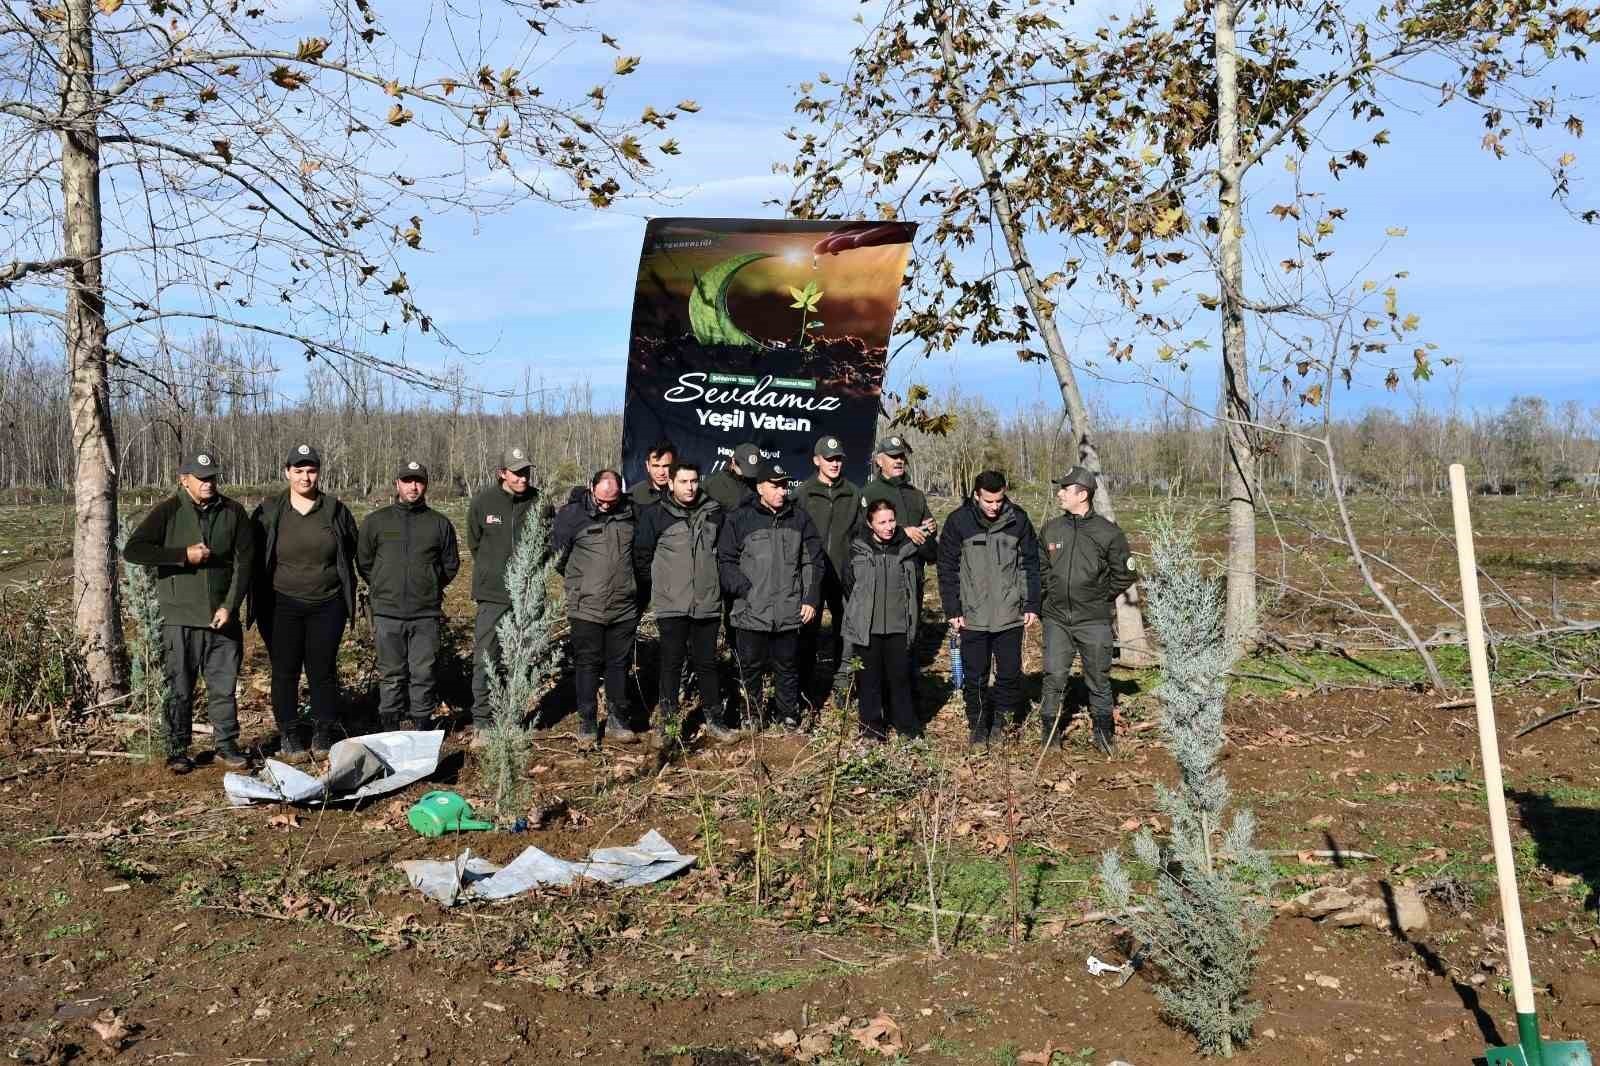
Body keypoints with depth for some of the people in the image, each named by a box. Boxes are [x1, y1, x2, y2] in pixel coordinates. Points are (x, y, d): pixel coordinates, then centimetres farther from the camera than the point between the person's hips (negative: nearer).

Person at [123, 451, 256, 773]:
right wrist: (183, 555, -18)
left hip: (223, 617, 2)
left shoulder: (233, 512, 4)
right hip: (180, 619, -2)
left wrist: (230, 606, -6)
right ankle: (177, 751, 16)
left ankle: (226, 745, 20)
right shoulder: (168, 511, -3)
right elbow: (132, 550, -11)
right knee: (180, 689, 5)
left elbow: (245, 561, 2)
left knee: (224, 686, 8)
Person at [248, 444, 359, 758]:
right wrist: (258, 602, 4)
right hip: (282, 606, 0)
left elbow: (349, 556, 12)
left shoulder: (335, 510, 4)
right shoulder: (269, 511, 1)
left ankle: (323, 732, 16)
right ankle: (289, 734, 15)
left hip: (327, 605, 0)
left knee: (322, 670, 3)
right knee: (285, 671, 4)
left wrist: (348, 600, 10)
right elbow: (255, 558, 7)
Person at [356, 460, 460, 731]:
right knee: (391, 674, 5)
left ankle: (421, 724, 10)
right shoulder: (376, 521, 6)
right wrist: (382, 588, 13)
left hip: (426, 614, 0)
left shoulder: (440, 523, 6)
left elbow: (451, 564, 16)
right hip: (387, 612, 0)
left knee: (424, 673, 1)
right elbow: (363, 562, 14)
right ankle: (390, 726, 13)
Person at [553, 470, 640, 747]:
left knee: (619, 664, 10)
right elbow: (558, 555, 3)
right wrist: (578, 582, 10)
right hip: (586, 607, -3)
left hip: (624, 608, 3)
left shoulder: (630, 513, 3)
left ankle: (618, 722, 20)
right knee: (587, 664, 3)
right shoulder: (572, 514, -7)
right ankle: (587, 723, 13)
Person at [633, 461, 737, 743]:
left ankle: (714, 720, 19)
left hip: (708, 603, 3)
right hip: (671, 604, -2)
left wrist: (719, 584, 13)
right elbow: (641, 556, 2)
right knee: (672, 662, 4)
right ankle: (667, 720, 13)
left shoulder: (714, 512, 5)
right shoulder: (655, 515, -4)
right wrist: (655, 588, 4)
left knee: (707, 662, 10)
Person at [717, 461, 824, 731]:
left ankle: (789, 716, 24)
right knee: (751, 668, 8)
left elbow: (813, 561, 10)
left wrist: (810, 598, 3)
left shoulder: (799, 518, 7)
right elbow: (726, 560, 0)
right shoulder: (739, 519, -1)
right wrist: (744, 589, -11)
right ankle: (753, 716, 22)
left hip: (790, 612, 2)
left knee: (787, 667, 12)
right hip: (751, 611, -2)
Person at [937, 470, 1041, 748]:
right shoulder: (959, 521, -5)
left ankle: (1004, 722, 23)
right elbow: (947, 569, -1)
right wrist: (953, 611, -4)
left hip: (1010, 616, 1)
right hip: (972, 617, -1)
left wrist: (1032, 606, 2)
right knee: (975, 677, 6)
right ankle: (977, 725, 20)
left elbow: (1030, 565, 5)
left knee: (1010, 673, 6)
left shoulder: (1018, 519, -2)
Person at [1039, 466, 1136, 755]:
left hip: (1094, 622, -2)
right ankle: (1050, 732, 15)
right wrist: (1049, 594, 10)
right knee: (1054, 678, 3)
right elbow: (1040, 567, 17)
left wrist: (1101, 598, 3)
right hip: (1056, 619, 2)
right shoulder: (1050, 530, 3)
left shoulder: (1109, 533, -6)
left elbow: (1124, 575, 2)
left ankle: (1104, 735, 21)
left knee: (1099, 681, 7)